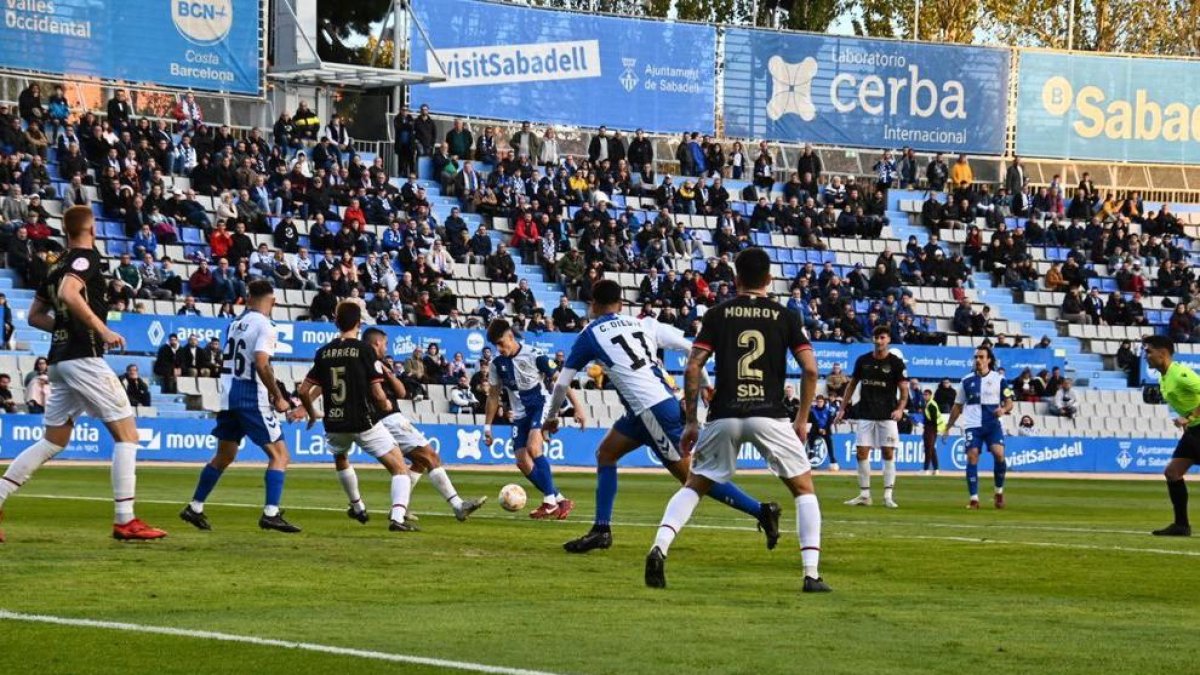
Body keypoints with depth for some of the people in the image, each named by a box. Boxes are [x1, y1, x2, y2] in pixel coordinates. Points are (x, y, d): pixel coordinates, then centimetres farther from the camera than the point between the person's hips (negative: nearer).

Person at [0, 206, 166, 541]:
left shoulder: (58, 266, 17)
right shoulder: (86, 258, -8)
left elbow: (35, 315, 23)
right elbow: (69, 294, -26)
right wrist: (102, 330, -22)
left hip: (60, 359, 9)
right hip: (84, 358, -9)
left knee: (53, 442, 13)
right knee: (126, 434, -3)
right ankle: (125, 521, -8)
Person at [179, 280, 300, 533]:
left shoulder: (235, 323, 12)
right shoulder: (264, 325, -11)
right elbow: (261, 365, -21)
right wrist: (278, 398, -13)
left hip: (229, 396, 8)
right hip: (253, 398, -8)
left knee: (224, 456, 20)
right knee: (279, 454, -2)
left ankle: (195, 509, 22)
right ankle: (271, 513, -14)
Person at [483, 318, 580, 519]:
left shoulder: (534, 356, -15)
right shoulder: (496, 363, -1)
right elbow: (493, 395, 11)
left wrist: (577, 407, -10)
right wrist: (487, 426, 10)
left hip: (540, 406, -6)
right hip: (520, 414, 6)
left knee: (533, 447, -28)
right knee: (522, 462, -5)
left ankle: (550, 502, -22)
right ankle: (559, 500, 6)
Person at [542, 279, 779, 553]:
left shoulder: (590, 335, 4)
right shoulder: (644, 324, 16)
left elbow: (562, 383, 11)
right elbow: (691, 349, 11)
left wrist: (552, 417, 27)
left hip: (651, 410, -7)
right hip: (666, 399, 7)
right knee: (606, 453, 18)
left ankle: (761, 511, -7)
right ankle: (601, 530, 16)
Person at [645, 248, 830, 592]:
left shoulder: (717, 314, 8)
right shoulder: (786, 317, 7)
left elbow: (693, 367, 1)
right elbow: (810, 369, 0)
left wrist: (691, 422, 7)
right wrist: (802, 419, 11)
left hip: (724, 417, 1)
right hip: (770, 416, -1)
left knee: (694, 485, 15)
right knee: (804, 488, 13)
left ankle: (659, 547, -11)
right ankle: (811, 574, 1)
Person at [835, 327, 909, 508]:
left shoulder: (896, 363, -2)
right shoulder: (863, 361, 6)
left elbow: (904, 390, -3)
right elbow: (852, 384, 15)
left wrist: (900, 409, -20)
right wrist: (842, 409, 11)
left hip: (887, 416, -3)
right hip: (865, 414, 3)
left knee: (888, 454, -5)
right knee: (862, 453, -1)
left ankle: (888, 496, -2)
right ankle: (864, 495, 6)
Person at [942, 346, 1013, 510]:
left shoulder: (999, 379, 5)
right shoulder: (967, 381, 10)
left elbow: (1009, 403, 6)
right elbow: (958, 406, 16)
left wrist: (1004, 409, -17)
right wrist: (947, 428, 15)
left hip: (993, 424, -2)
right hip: (973, 425, 2)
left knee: (999, 453, -20)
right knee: (972, 458, -9)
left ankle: (999, 491, 1)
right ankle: (974, 499, -6)